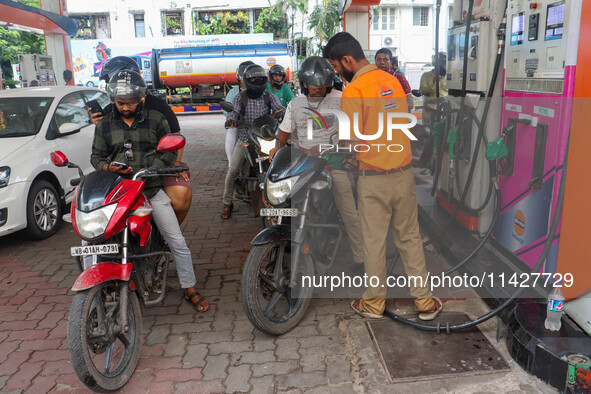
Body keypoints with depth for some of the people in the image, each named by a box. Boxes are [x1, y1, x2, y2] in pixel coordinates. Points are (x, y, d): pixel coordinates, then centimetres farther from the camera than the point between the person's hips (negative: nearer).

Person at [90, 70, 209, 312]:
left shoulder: (156, 119, 5)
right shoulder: (105, 125, 11)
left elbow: (170, 152, 1)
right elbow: (96, 156, 14)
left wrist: (148, 170, -15)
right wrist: (108, 167, -10)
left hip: (151, 190, -1)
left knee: (177, 242, -3)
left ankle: (190, 290, 11)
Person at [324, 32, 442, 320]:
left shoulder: (353, 91, -15)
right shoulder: (392, 81, 6)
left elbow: (349, 141, -14)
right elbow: (402, 122, 13)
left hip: (374, 178, -6)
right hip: (404, 172, 6)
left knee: (374, 242, 8)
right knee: (410, 237, 15)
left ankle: (374, 302, 24)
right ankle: (424, 300, 24)